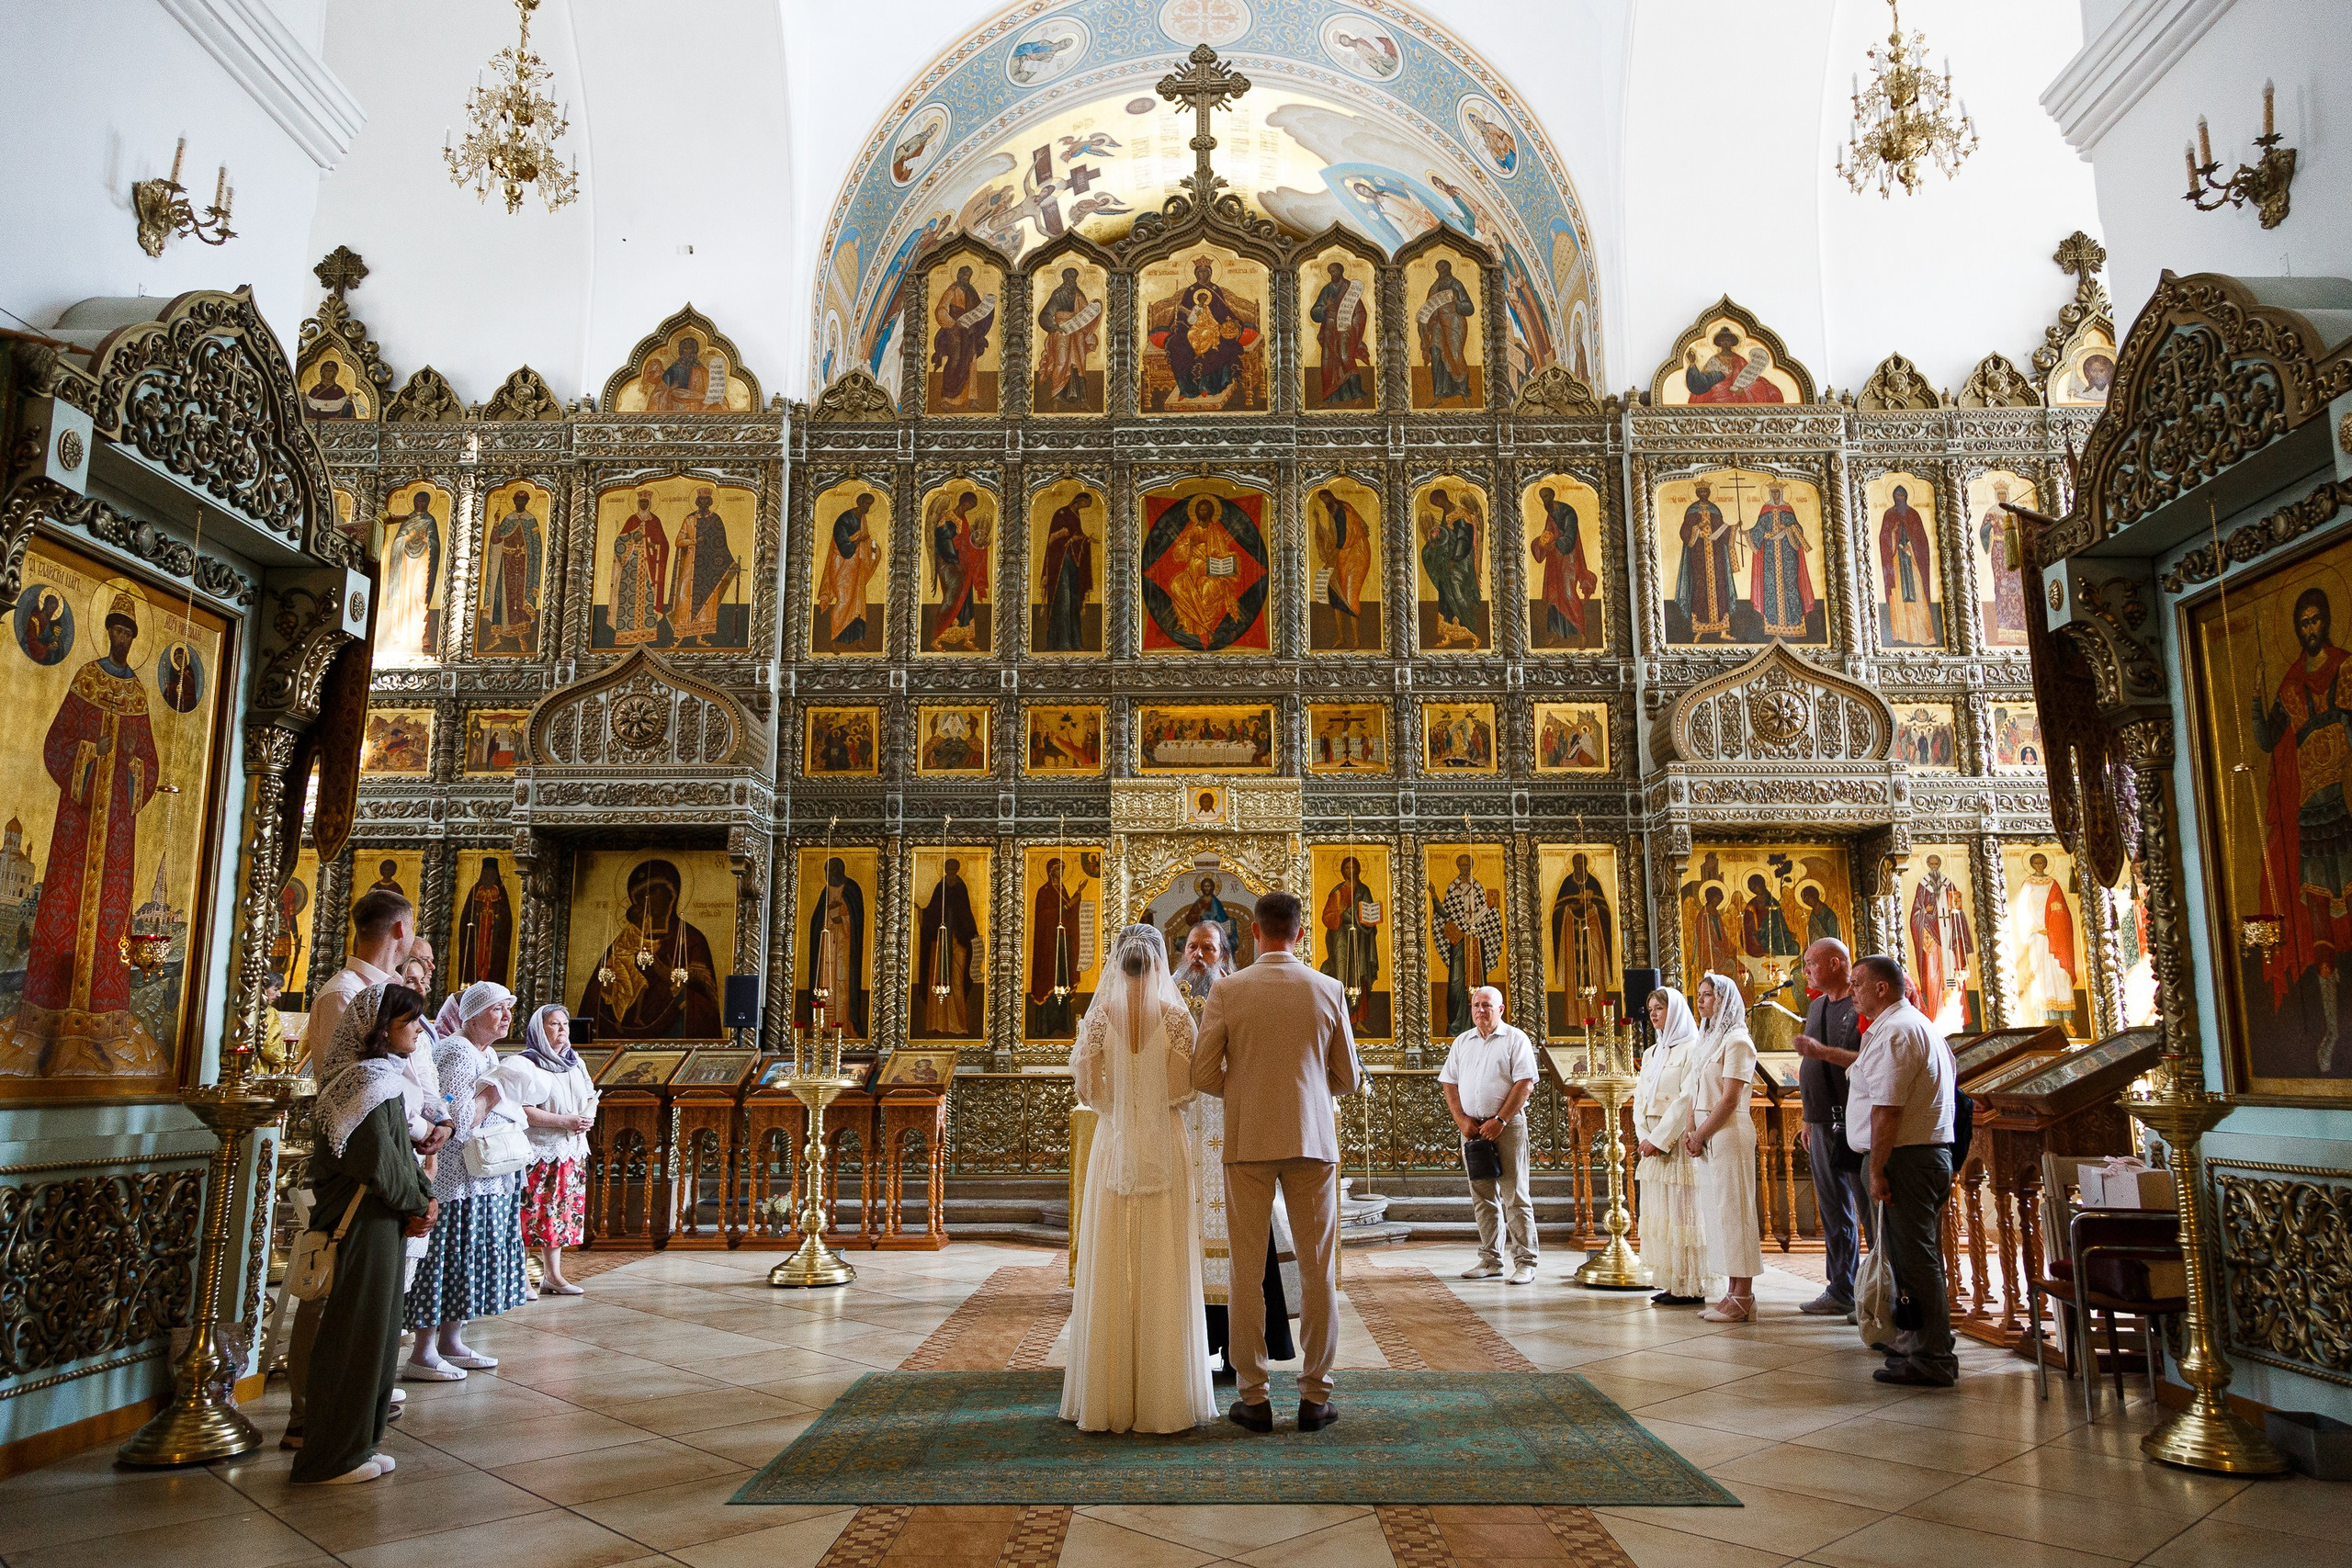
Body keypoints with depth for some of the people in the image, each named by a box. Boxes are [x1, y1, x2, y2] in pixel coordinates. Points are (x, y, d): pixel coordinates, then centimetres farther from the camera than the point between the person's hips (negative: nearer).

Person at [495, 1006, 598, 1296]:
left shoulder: (575, 1062, 14)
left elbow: (589, 1097, 21)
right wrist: (563, 1121, -20)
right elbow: (520, 1110, -18)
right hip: (538, 1154, -7)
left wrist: (588, 1116, -1)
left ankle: (553, 1275, 18)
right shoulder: (524, 1065, -9)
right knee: (532, 1216, -7)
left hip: (571, 1153, 7)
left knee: (561, 1215, 10)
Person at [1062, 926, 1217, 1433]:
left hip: (1113, 1147, 1)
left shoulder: (1100, 1013, -2)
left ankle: (1108, 1399, 12)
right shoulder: (1176, 1015, -5)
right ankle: (1164, 1400, 8)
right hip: (1164, 1148, -1)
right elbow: (1181, 1091, -7)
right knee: (1164, 1273, 4)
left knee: (1109, 1273, 7)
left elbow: (1088, 1091, -2)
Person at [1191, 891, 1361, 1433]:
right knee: (1317, 1272, 8)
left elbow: (1203, 1075, -3)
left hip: (1247, 1142, -1)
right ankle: (1315, 1396, 12)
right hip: (1312, 1140, 1)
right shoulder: (1329, 991, 0)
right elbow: (1348, 1079, 6)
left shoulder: (1227, 991, -5)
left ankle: (1253, 1398, 10)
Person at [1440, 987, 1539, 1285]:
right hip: (1472, 1126, 5)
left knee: (1514, 1197, -5)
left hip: (1507, 1125, -5)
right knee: (1482, 1197, 9)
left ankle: (1525, 1263, 0)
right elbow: (1448, 1083, 13)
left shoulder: (1515, 1039, -1)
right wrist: (1462, 1119, -2)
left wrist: (1500, 1120, -15)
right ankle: (1490, 1260, 17)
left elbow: (1525, 1083, -9)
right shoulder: (1462, 1041, 14)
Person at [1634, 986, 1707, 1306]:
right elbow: (1640, 1099, 14)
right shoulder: (1651, 1053, 19)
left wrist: (1658, 1139, -14)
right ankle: (1671, 1283, 10)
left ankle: (1692, 1287, -2)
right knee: (1658, 1215, 6)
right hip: (1653, 1144, 8)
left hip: (1679, 1142, -8)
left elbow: (1687, 1100, -13)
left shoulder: (1692, 1048, -6)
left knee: (1683, 1213, -6)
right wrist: (1644, 1137, -1)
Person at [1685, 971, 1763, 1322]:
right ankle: (1733, 1294, 13)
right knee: (1716, 1213, 8)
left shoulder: (1736, 1041, -10)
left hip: (1729, 1134, -9)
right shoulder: (1706, 1040, 17)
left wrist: (1701, 1134, -10)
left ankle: (1743, 1299, -1)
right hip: (1707, 1136, 9)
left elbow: (1729, 1100, -15)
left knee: (1734, 1212, -5)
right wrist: (1692, 1132, 3)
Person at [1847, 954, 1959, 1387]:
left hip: (1906, 1157, -11)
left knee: (1912, 1258, -5)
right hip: (1934, 1152, 11)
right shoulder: (1922, 1025, 19)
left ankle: (1931, 1360, -1)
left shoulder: (1892, 1031, -16)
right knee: (1921, 1256, 17)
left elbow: (1887, 1109, -21)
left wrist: (1877, 1170, -19)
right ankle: (1928, 1343, 26)